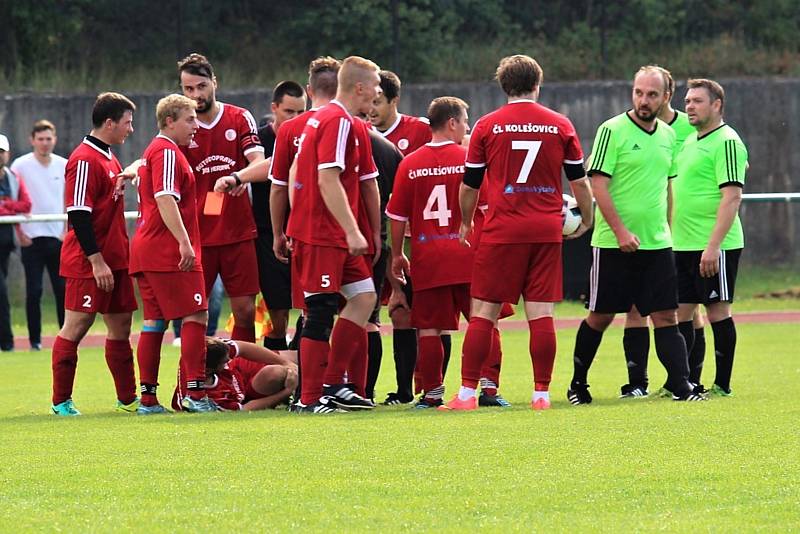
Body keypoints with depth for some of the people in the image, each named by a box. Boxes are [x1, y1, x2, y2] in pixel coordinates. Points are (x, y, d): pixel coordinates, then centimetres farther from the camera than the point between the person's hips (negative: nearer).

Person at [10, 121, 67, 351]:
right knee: (34, 290, -3)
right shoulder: (20, 165, -3)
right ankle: (35, 339, 3)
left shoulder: (63, 165, 7)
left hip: (58, 237, 3)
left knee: (63, 289, 2)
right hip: (32, 237, -3)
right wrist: (20, 234, -8)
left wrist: (67, 230, 5)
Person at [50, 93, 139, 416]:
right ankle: (61, 401, 2)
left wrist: (123, 251, 20)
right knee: (75, 328, -4)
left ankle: (127, 398, 17)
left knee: (121, 324, 11)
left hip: (114, 260, 10)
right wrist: (96, 260, -22)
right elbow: (78, 215, -20)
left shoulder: (108, 158, 15)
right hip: (88, 264, -10)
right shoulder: (84, 160, -15)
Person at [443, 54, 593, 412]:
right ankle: (541, 393, 1)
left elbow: (470, 185, 6)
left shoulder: (486, 126, 1)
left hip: (502, 231, -1)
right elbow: (580, 181, 10)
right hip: (547, 231, 2)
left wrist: (465, 223, 22)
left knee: (483, 312, 1)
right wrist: (586, 221, 26)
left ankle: (467, 392, -3)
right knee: (541, 314, 2)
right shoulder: (560, 125, 4)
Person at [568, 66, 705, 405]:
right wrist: (620, 231, -17)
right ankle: (578, 383, 19)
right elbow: (598, 185, -12)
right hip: (613, 245, -5)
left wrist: (666, 230, 16)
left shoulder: (667, 135, 11)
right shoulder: (612, 130, -8)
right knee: (600, 316, 4)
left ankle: (681, 386, -5)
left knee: (666, 317, -2)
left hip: (657, 244, 5)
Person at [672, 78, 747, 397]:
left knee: (717, 310, -3)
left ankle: (723, 385, 3)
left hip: (714, 247, -9)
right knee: (681, 313, 8)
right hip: (683, 245, 9)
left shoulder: (726, 142, -12)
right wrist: (671, 236, 18)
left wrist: (713, 245, -24)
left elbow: (732, 197, -19)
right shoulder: (690, 141, 16)